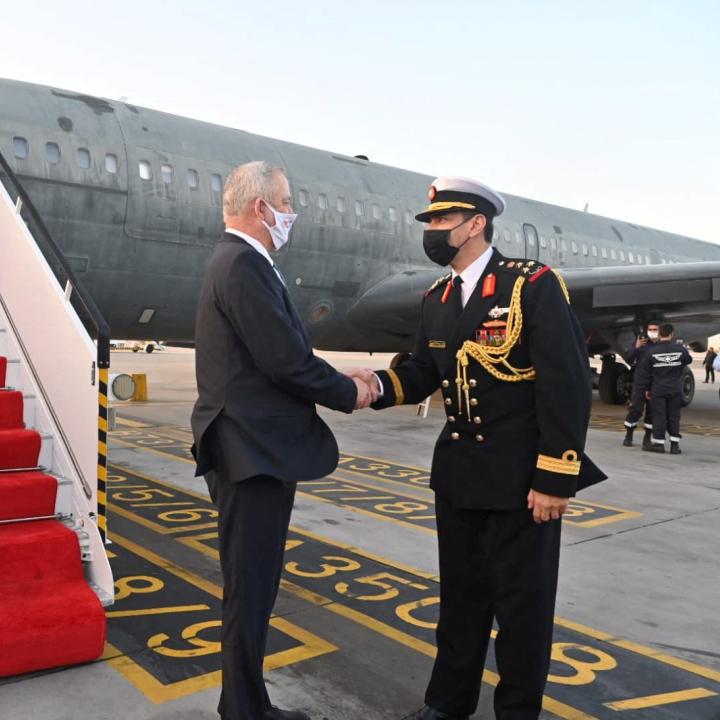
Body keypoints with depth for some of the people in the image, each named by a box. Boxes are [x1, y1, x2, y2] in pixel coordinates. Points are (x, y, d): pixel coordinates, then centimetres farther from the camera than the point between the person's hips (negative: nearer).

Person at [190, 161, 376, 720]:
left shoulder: (240, 262, 15)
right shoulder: (243, 265, -17)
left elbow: (281, 357, 15)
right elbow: (287, 361, -21)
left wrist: (343, 384, 5)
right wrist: (350, 394, -6)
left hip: (254, 451, 11)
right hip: (253, 456, -11)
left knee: (254, 590, 19)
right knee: (250, 595, 2)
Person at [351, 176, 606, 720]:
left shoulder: (534, 285, -14)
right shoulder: (437, 298, 7)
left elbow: (567, 386, -17)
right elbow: (425, 370, 10)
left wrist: (555, 478, -19)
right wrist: (380, 384, -11)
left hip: (523, 477, -6)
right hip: (458, 473, 7)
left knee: (521, 600, 9)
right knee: (460, 591, 19)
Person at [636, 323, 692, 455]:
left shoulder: (652, 351, -7)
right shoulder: (680, 349, -4)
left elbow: (643, 372, -2)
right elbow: (688, 360, 16)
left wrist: (647, 388, 8)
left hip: (658, 390, -1)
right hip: (675, 389, 2)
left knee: (659, 416, 4)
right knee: (674, 416, 8)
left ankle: (659, 443, 6)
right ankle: (675, 444, 9)